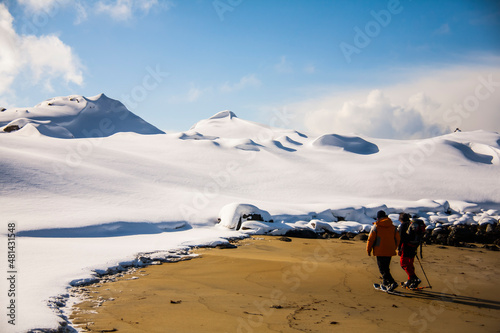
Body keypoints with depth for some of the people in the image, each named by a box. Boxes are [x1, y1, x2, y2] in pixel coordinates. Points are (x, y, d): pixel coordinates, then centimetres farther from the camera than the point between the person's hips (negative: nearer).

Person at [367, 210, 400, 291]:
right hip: (390, 251, 5)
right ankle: (385, 283, 29)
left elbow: (370, 239, -6)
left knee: (382, 269, -5)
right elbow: (397, 239, 13)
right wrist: (393, 248, 27)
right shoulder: (393, 227, 8)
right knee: (386, 267, 20)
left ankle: (392, 283, -20)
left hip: (380, 252, -5)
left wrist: (368, 250, 5)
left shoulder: (376, 227, -7)